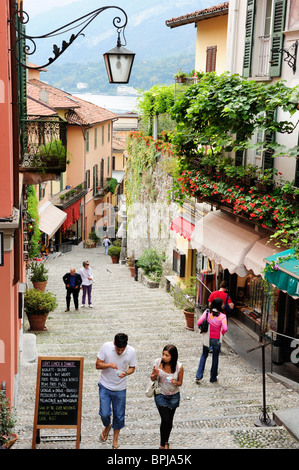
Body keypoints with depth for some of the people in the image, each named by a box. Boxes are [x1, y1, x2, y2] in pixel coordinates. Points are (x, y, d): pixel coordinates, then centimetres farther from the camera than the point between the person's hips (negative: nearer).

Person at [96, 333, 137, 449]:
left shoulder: (131, 351, -15)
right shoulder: (106, 347, -18)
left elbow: (132, 368, -1)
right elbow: (98, 365, -11)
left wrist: (125, 373, -23)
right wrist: (109, 365, -31)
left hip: (120, 388, 1)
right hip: (105, 386, -1)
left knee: (119, 415, 9)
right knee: (104, 414, -3)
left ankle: (115, 440, 31)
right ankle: (107, 426, 33)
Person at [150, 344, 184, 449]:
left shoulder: (179, 367, -17)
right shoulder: (158, 362, -15)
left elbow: (180, 382, -2)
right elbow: (152, 378, -2)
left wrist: (175, 383, -24)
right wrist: (155, 375, -24)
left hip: (174, 396, 1)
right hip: (160, 395, -1)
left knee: (169, 421, 14)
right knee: (165, 420, -13)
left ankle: (166, 442, 38)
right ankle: (163, 445, 7)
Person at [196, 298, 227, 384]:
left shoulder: (207, 312, -8)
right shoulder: (222, 316, -15)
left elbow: (199, 323, -14)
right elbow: (225, 328, -25)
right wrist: (222, 333, -2)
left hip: (207, 338, 2)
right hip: (216, 340, -2)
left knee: (204, 356, 19)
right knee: (215, 358, 16)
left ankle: (198, 376, 12)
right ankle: (213, 378, 27)